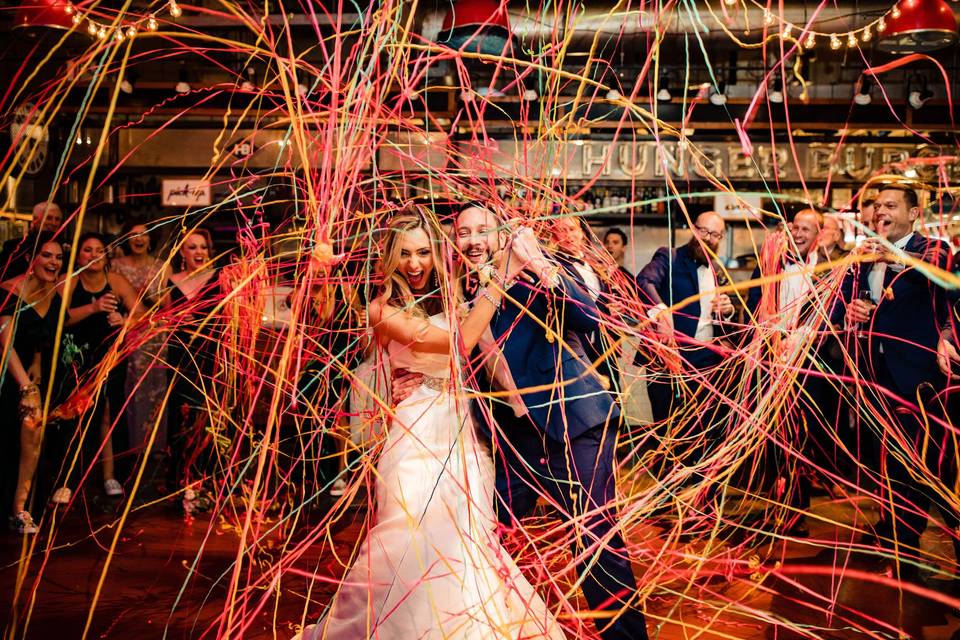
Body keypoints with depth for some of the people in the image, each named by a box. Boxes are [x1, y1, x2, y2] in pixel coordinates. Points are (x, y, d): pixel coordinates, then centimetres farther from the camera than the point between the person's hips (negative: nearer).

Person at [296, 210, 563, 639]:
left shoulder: (444, 299, 11)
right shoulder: (384, 309, -9)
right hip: (418, 435, -6)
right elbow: (461, 341, -20)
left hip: (459, 434, 6)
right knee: (417, 545, -4)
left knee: (466, 546, 9)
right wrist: (501, 276, -17)